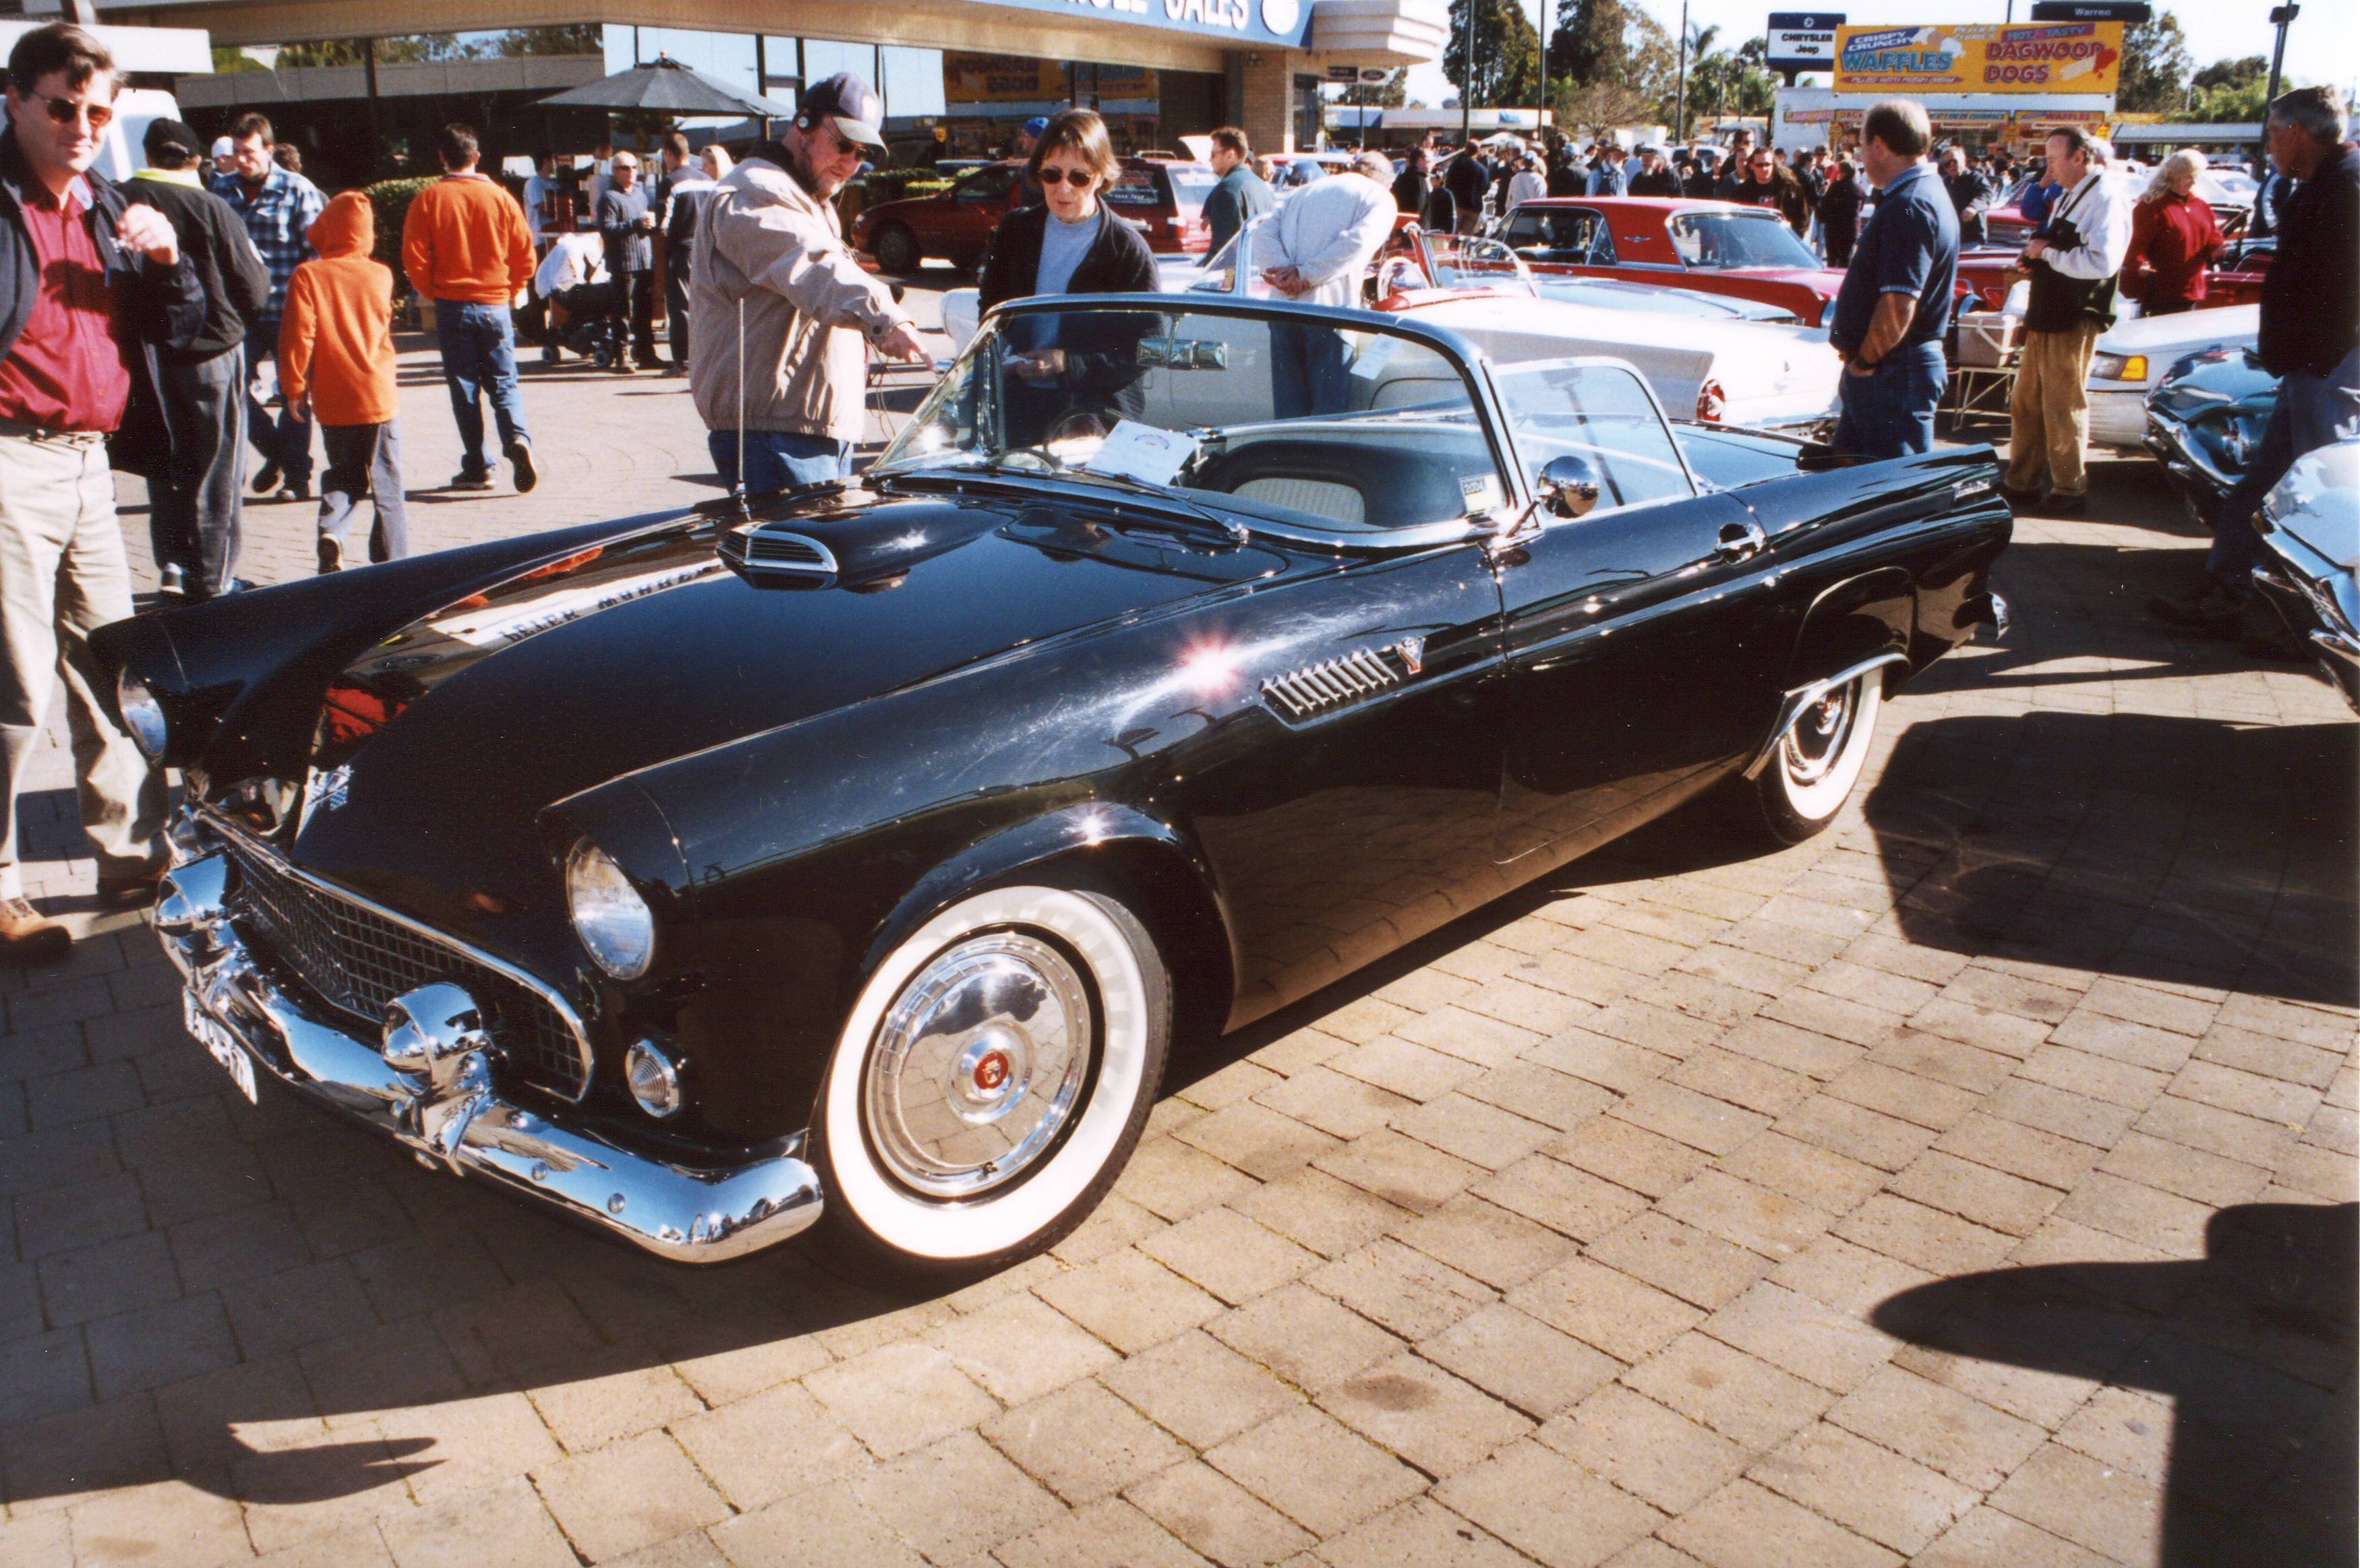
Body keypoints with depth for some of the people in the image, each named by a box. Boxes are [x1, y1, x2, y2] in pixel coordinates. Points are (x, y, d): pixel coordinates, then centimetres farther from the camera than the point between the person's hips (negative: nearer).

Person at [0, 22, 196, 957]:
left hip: (87, 462, 7)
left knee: (112, 669, 13)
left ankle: (133, 856, 24)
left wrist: (165, 260, 0)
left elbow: (179, 331, 16)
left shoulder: (108, 211, 16)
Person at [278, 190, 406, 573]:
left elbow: (297, 337, -8)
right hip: (378, 397, 0)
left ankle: (331, 528, -8)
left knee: (343, 476, 18)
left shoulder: (308, 276, -6)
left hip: (332, 401, 0)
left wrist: (294, 386, 1)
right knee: (387, 487, 6)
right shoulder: (381, 275, -1)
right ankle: (393, 565, 4)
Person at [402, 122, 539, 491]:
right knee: (503, 383, 8)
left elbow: (414, 256, -6)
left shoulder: (428, 199, -4)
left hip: (452, 305, -1)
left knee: (464, 387, 6)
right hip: (495, 305, 1)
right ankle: (518, 439, -19)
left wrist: (432, 292, 10)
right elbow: (525, 253, 0)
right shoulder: (499, 197, -1)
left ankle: (477, 467, 6)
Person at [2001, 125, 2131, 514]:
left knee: (2064, 409, -1)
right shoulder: (2067, 198, 17)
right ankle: (2021, 483, 21)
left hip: (2073, 321, -9)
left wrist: (2047, 253, -17)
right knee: (2026, 404, 12)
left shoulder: (2106, 200, -13)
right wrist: (2034, 263, 6)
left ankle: (2069, 491, 10)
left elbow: (2102, 262, -26)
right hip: (2045, 316, 9)